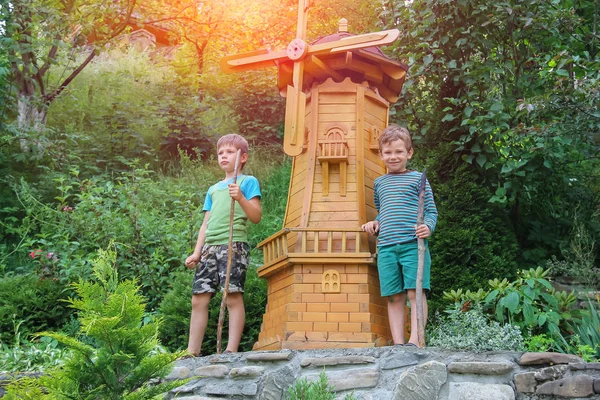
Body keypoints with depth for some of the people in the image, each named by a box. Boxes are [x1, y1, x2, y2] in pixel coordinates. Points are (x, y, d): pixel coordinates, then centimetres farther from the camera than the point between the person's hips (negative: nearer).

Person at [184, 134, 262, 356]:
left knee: (233, 296, -11)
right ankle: (192, 353, 6)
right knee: (199, 298, 1)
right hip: (210, 247, 6)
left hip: (234, 244, -6)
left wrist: (241, 197, -17)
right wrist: (197, 252, 15)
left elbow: (256, 217, -3)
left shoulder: (248, 182, 7)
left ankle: (232, 350, -8)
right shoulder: (213, 189, 25)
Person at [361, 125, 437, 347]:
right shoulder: (379, 183, 20)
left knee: (415, 292, -9)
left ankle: (415, 341, -10)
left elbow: (431, 211, 6)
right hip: (386, 247, 4)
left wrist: (428, 227, -15)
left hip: (413, 244, -4)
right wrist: (375, 223, 11)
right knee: (394, 297, 2)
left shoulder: (417, 179, 7)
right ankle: (398, 343, 3)